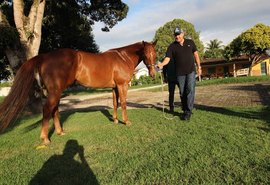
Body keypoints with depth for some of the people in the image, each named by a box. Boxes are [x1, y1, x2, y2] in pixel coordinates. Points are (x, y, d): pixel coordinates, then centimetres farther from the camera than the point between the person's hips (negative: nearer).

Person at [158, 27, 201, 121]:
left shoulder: (190, 42, 3)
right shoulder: (172, 46, -3)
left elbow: (196, 54, 10)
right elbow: (167, 58, -12)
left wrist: (199, 67, 6)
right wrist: (161, 64, -33)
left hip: (191, 71, 0)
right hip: (180, 73, 0)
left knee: (190, 90, -9)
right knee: (182, 93, 7)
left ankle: (188, 112, -5)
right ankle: (185, 110, 21)